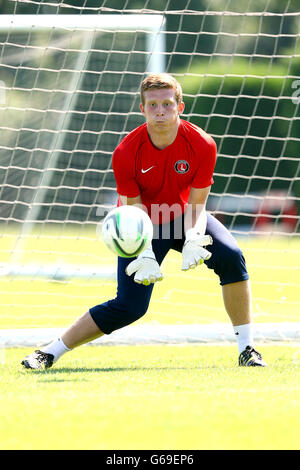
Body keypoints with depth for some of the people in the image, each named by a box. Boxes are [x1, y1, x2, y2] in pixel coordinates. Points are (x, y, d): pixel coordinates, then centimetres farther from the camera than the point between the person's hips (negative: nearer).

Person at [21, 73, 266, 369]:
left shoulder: (202, 145, -23)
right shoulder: (126, 153, -25)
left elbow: (196, 206, -17)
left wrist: (193, 242, -36)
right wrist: (145, 256, -35)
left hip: (183, 218, 2)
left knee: (231, 257, -24)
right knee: (129, 307, -13)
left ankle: (246, 350, -13)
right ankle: (50, 352, 1)